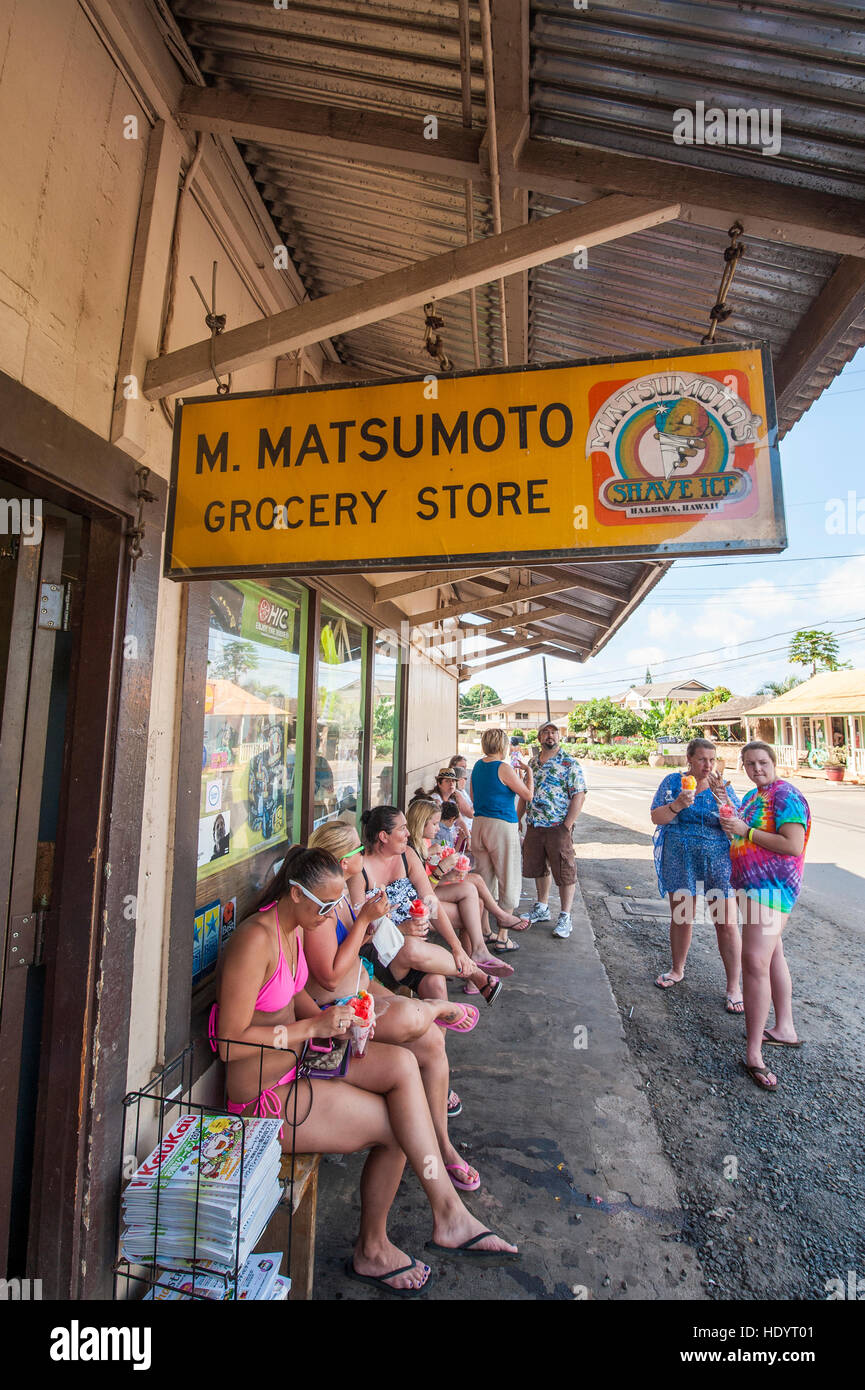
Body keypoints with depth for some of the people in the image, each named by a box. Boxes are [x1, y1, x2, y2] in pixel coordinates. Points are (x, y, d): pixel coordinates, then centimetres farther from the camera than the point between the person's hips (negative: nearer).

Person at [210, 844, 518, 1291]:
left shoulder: (294, 928, 2)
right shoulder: (255, 939, -26)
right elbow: (230, 1043, -24)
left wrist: (330, 1021, 0)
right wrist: (312, 1027, -22)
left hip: (295, 1061, 8)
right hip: (263, 1093, -8)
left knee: (401, 1064, -10)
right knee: (397, 1128, -4)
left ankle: (448, 1214, 0)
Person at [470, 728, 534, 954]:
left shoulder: (478, 766, 7)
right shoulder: (504, 768, -14)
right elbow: (528, 795, -6)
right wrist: (529, 773, 11)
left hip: (478, 825, 7)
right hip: (501, 827, -7)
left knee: (484, 882, 16)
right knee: (509, 884, 4)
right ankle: (502, 939, 8)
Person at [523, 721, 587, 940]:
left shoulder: (569, 763, -8)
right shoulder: (533, 762, 10)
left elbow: (579, 795, -12)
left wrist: (567, 826, -16)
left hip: (558, 827, -6)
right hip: (533, 826, 6)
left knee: (564, 872, 3)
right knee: (538, 868, 17)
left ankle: (565, 917, 17)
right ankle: (542, 908, 35)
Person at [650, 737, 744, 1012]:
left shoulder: (722, 786, -1)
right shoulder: (673, 781, -1)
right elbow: (656, 817, -6)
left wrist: (723, 799, -26)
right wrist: (678, 805, -24)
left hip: (719, 863, -1)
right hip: (680, 861, 1)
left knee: (727, 923, -2)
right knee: (680, 918, 14)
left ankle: (734, 986, 15)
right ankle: (678, 970, 35)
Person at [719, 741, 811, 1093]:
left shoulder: (786, 796, -15)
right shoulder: (753, 796, 13)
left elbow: (793, 845, -25)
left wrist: (746, 830, -22)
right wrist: (730, 823, 7)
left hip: (772, 888, -10)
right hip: (751, 885, 10)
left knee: (756, 962, -15)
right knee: (772, 955, 19)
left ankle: (754, 1054, -10)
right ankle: (785, 1029, 34)